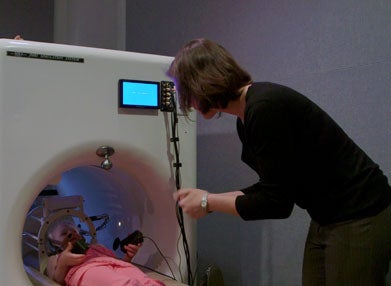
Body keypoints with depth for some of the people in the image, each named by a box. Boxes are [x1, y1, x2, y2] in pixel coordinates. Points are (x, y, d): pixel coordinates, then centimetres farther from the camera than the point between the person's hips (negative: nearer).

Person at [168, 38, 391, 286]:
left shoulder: (265, 107, -24)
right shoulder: (246, 121, 4)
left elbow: (276, 203, -22)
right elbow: (271, 188, 11)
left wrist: (208, 204, -11)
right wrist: (208, 197, 7)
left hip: (360, 219, -9)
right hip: (327, 218, 9)